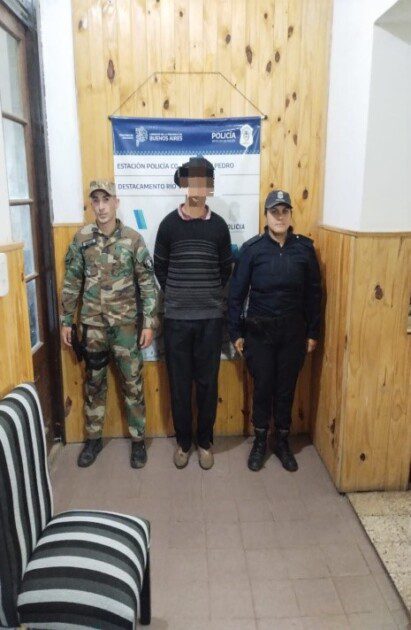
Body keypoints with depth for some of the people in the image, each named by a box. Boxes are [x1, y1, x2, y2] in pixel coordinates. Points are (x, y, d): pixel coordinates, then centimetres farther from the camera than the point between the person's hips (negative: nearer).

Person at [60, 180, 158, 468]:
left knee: (132, 383, 6)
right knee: (94, 383, 14)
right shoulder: (82, 238, 0)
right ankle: (94, 438, 31)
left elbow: (148, 284, -5)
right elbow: (72, 282, 5)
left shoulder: (133, 239, -6)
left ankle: (138, 439, 23)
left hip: (126, 324, -2)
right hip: (92, 325, 2)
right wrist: (66, 321, 5)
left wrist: (149, 323, -9)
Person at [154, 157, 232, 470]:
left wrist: (209, 295, 9)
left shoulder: (219, 226, 2)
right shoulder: (169, 224, 0)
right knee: (179, 383, 8)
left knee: (207, 383, 8)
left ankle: (205, 441, 25)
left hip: (211, 318, 1)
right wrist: (177, 294, 7)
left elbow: (226, 270, 10)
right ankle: (183, 441, 26)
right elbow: (160, 268, 7)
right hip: (176, 318, 0)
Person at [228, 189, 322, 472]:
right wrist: (236, 332, -3)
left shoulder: (305, 248, -2)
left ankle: (282, 442, 30)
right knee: (262, 387, 8)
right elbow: (237, 292, -3)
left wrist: (313, 332, 4)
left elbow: (313, 293, 3)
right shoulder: (252, 248, -7)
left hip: (293, 330, 1)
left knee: (287, 388, 11)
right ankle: (260, 441, 28)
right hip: (259, 330, -1)